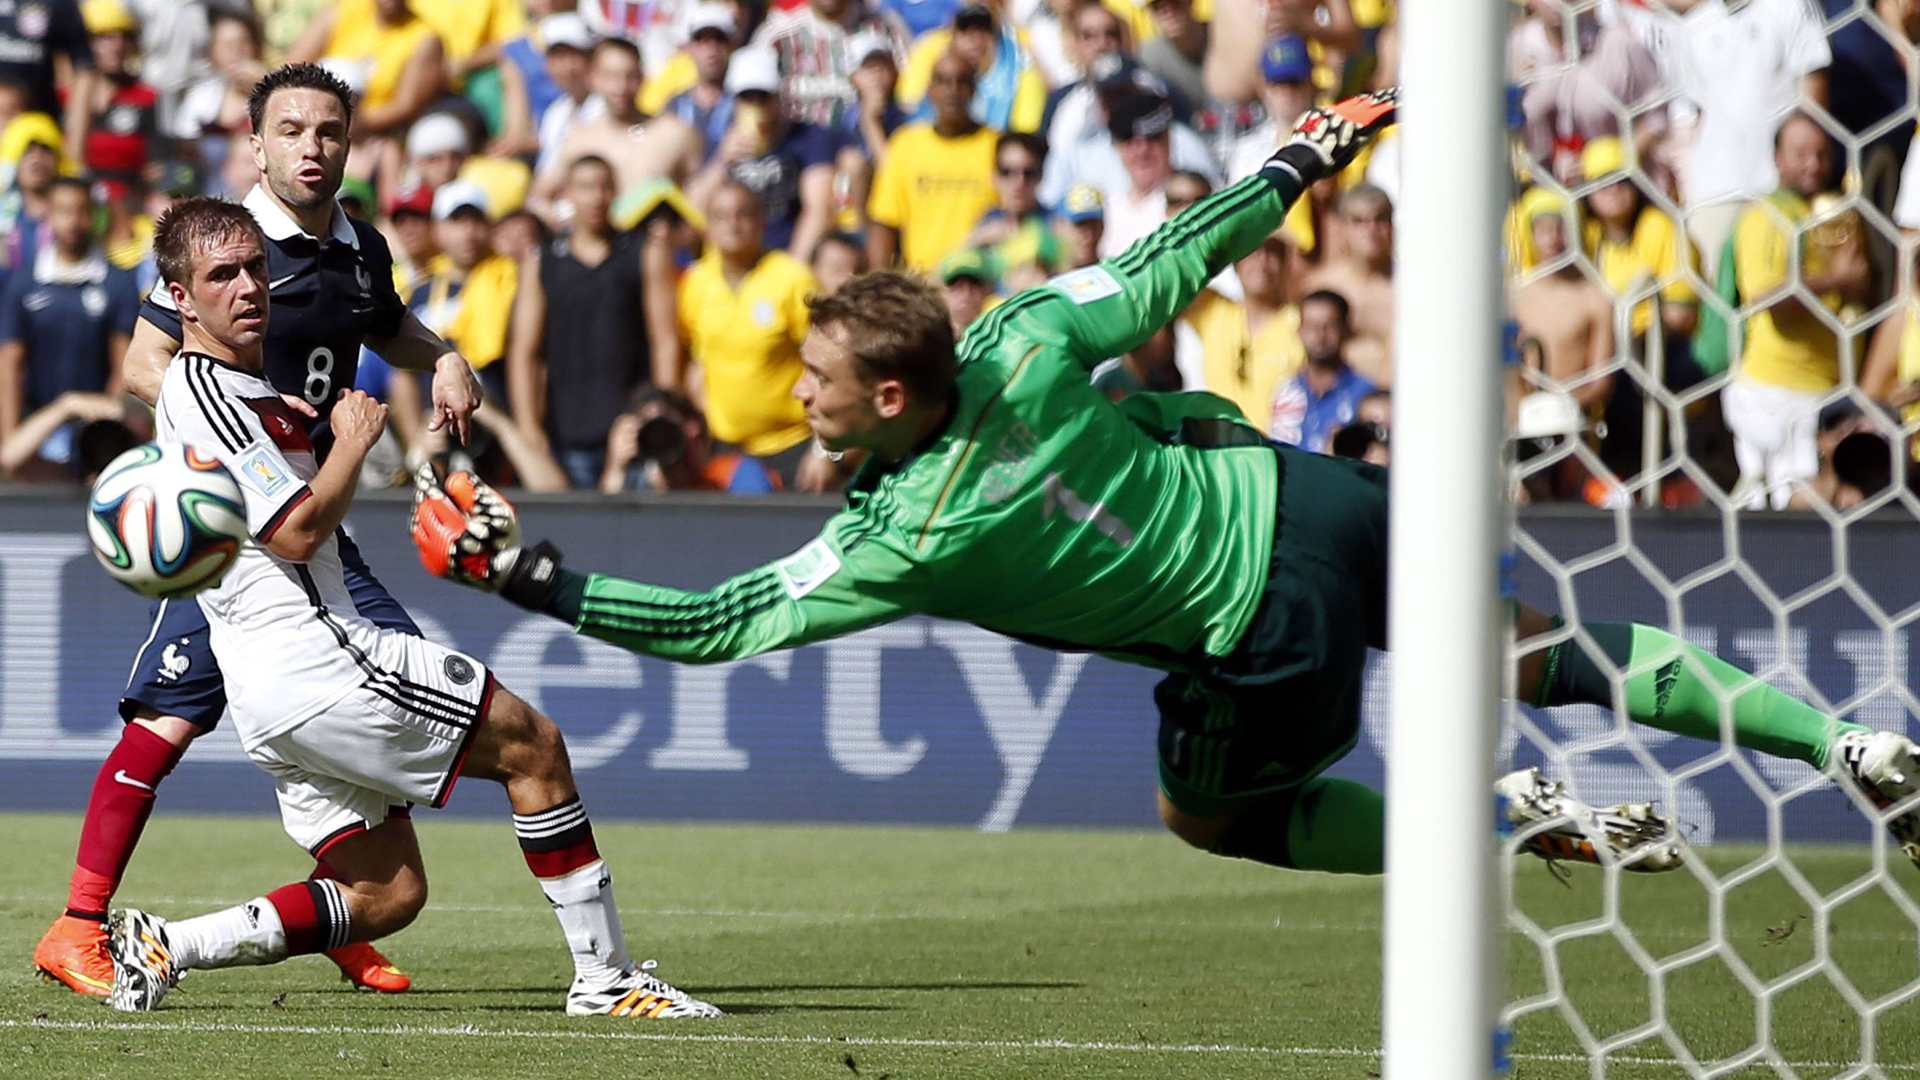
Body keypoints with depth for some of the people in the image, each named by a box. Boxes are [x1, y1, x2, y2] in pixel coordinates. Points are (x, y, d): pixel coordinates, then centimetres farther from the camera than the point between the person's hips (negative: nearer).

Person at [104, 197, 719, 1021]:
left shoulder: (242, 391, 22)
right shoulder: (202, 393, -11)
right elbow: (298, 531, -17)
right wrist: (354, 441, -3)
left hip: (276, 697, 10)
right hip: (315, 659, -10)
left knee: (387, 896, 10)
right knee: (533, 745, -2)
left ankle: (163, 947, 3)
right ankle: (604, 977, 0)